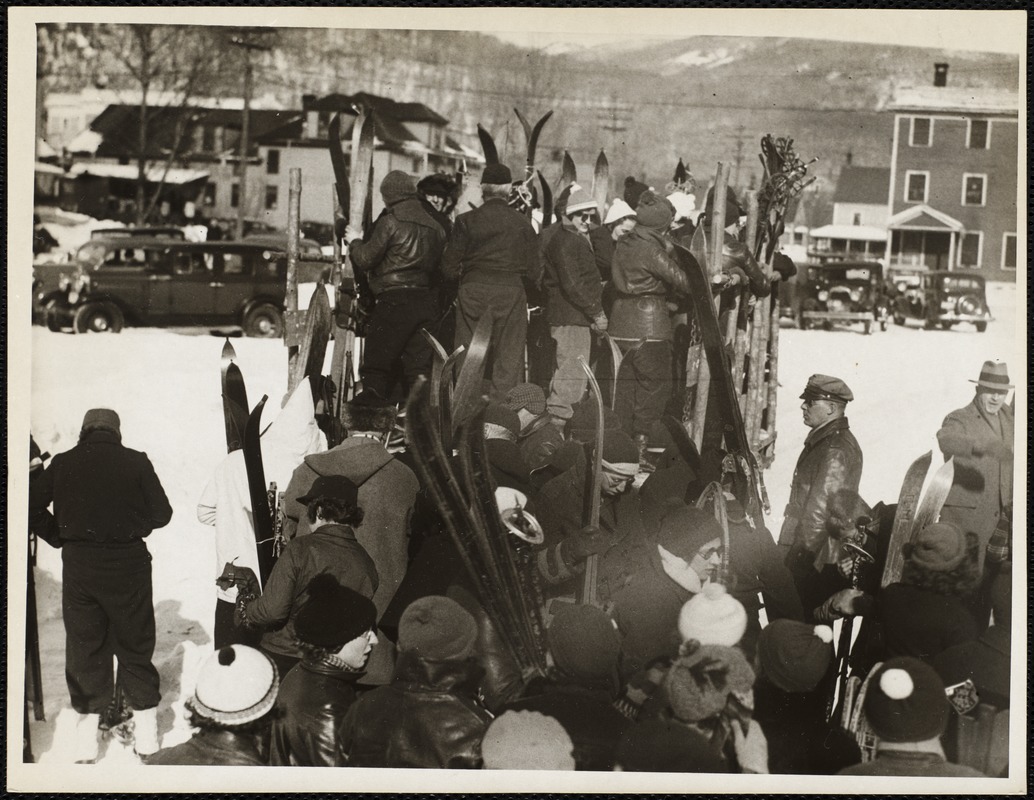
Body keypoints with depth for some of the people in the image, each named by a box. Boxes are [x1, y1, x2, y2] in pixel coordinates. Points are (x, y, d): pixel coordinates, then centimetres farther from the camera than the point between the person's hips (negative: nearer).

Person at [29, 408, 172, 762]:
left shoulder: (63, 463, 0)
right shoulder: (136, 462, -4)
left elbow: (32, 507, -1)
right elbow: (162, 513, -3)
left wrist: (63, 528, 14)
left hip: (79, 564, 1)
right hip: (128, 562, -1)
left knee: (83, 645, 11)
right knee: (134, 644, 9)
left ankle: (86, 730, 14)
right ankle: (146, 731, 14)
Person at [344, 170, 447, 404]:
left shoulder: (391, 221, -7)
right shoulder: (435, 226, 13)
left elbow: (366, 259, -6)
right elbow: (439, 266, 15)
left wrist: (355, 241, 14)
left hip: (394, 299, -6)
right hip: (426, 301, 6)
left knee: (376, 366, -1)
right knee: (418, 365, 8)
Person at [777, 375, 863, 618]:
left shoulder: (835, 449, -17)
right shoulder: (823, 440, 15)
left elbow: (820, 509, -21)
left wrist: (802, 554, -18)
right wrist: (794, 551, 21)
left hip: (816, 561, -9)